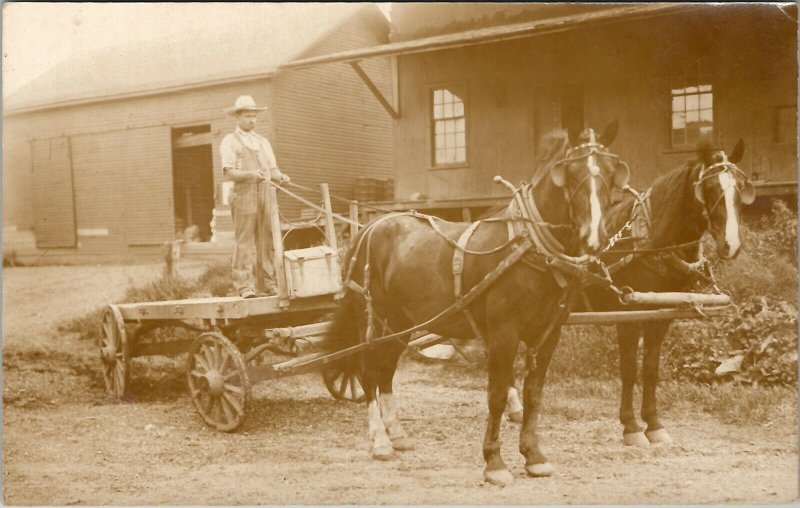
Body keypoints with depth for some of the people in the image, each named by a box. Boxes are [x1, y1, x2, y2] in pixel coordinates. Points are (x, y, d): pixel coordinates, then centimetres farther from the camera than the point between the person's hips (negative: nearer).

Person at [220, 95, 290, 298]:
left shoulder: (262, 141, 23)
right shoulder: (230, 141, 5)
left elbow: (272, 168, 18)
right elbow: (228, 172, -5)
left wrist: (279, 176, -5)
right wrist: (251, 174, -21)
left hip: (265, 194, 5)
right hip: (244, 194, -5)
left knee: (268, 240, 1)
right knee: (244, 241, -7)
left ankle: (270, 284, 5)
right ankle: (245, 286, -7)